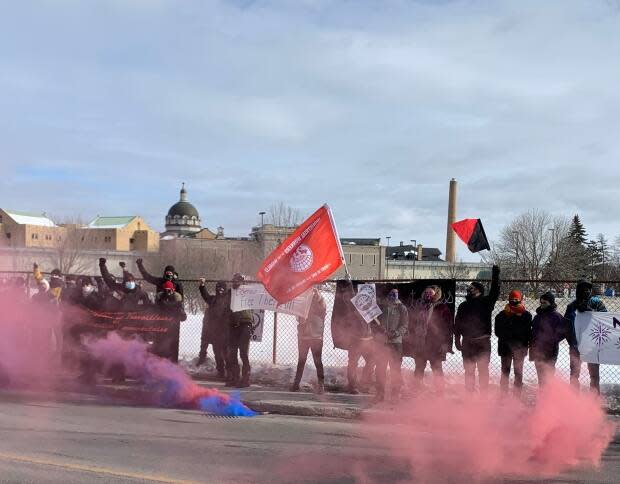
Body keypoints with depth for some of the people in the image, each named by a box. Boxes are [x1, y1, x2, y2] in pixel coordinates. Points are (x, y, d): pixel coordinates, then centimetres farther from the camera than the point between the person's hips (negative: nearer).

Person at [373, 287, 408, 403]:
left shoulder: (401, 308, 4)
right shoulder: (381, 307, 12)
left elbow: (405, 325, -1)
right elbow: (374, 322, 15)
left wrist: (396, 332, -18)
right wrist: (377, 331, -5)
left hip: (395, 341, -3)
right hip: (380, 341, 3)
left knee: (395, 368, -2)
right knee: (380, 368, 5)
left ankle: (395, 394, 6)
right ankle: (380, 393, 13)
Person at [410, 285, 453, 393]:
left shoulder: (443, 308, -2)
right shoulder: (418, 306, 8)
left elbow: (449, 327, -4)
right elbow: (412, 324, 15)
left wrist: (445, 343, -10)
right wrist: (413, 339, 8)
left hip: (436, 345, -4)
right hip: (420, 344, 4)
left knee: (437, 369, 0)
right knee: (419, 368, 11)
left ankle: (439, 391, 6)